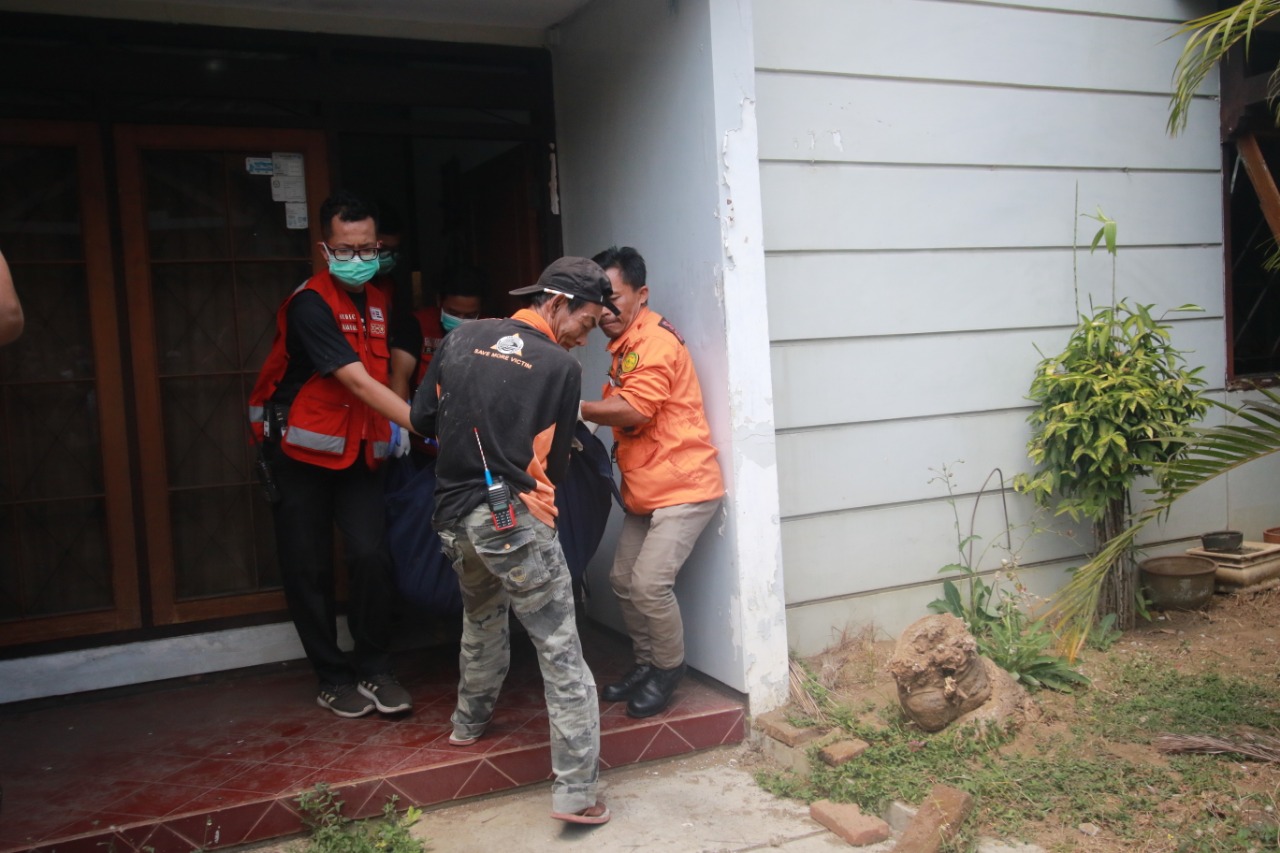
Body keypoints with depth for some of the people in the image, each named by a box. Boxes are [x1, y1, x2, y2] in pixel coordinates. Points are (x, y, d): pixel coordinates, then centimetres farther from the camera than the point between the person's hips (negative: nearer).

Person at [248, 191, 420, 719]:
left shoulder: (379, 302, 7)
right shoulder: (310, 305, -16)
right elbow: (357, 381, -26)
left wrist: (395, 425, 5)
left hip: (358, 453, 5)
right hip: (302, 454, -4)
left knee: (372, 556, -9)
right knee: (309, 569, 2)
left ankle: (373, 670, 6)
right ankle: (333, 679, 17)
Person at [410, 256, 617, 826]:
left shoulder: (462, 338, 6)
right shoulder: (561, 368, -5)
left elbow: (423, 418, 10)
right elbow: (553, 463, 2)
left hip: (455, 516, 6)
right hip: (516, 519, -6)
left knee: (481, 621, 30)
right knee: (561, 652, 2)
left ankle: (469, 723, 49)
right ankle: (576, 793, 2)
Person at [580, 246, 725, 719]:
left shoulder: (656, 340, -16)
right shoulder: (624, 345, 16)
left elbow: (635, 410, -25)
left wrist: (578, 408, -15)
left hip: (683, 487, -10)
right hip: (645, 490, 10)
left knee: (650, 582, -14)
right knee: (622, 579, 11)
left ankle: (668, 672, 7)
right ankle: (646, 663, 28)